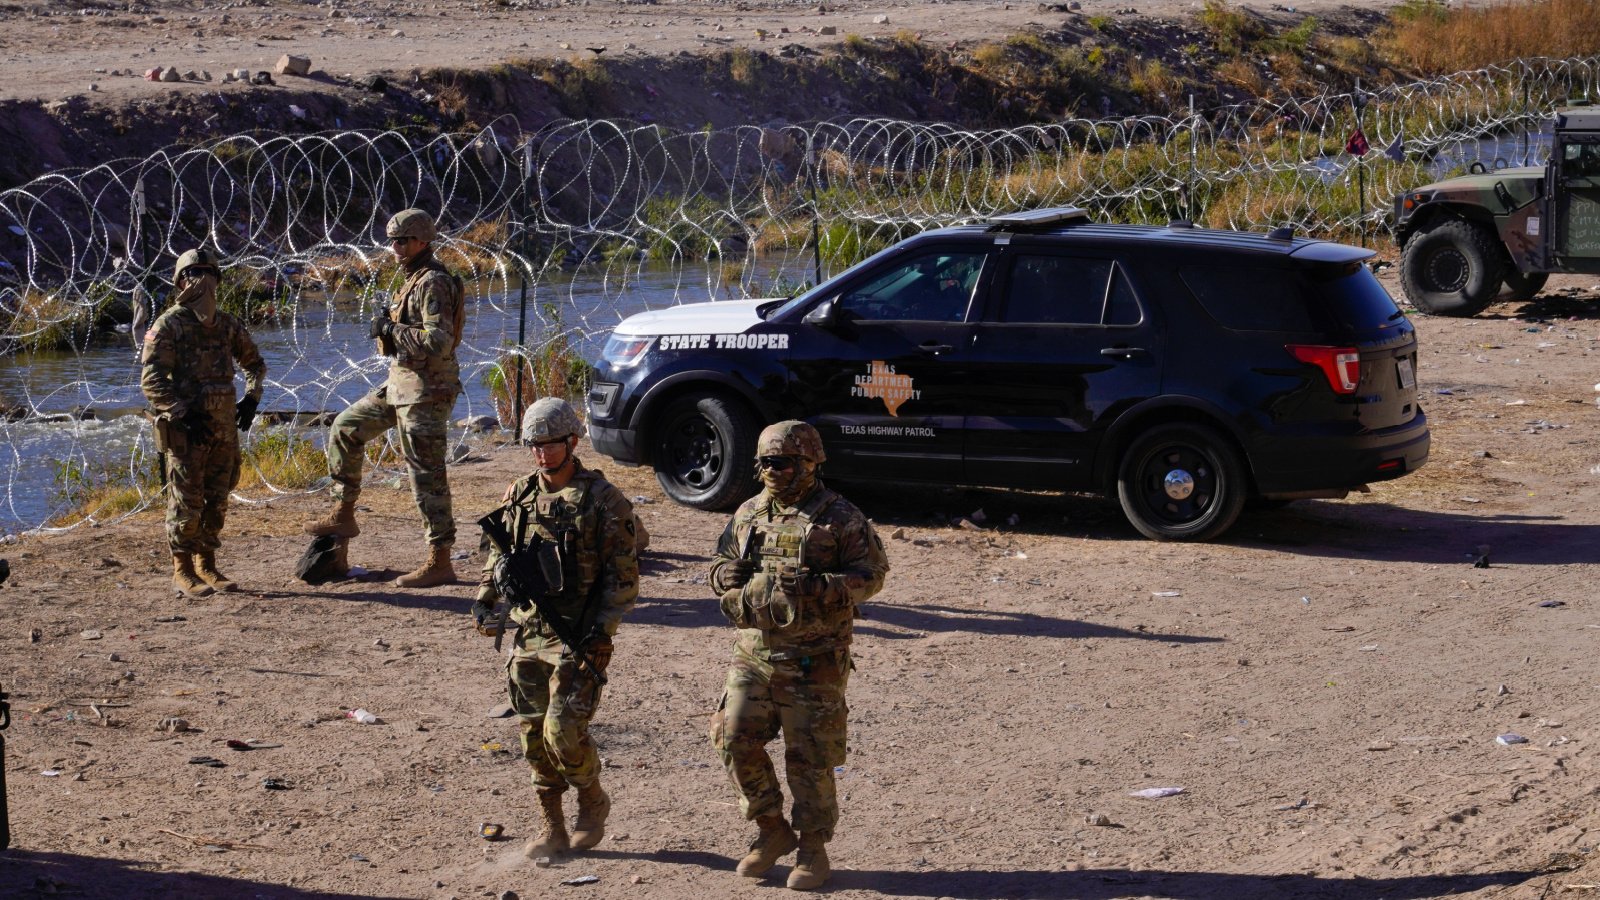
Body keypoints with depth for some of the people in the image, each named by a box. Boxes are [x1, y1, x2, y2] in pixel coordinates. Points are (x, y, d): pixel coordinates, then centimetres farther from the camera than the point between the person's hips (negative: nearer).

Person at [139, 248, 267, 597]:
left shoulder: (227, 325, 11)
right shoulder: (169, 325, -8)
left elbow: (254, 364, 25)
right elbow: (151, 380, -14)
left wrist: (251, 399, 9)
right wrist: (184, 413, -19)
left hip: (223, 427, 6)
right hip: (185, 430, -6)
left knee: (217, 501, 10)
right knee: (186, 502, -3)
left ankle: (206, 564, 20)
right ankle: (182, 571, 6)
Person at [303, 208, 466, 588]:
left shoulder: (434, 283, -17)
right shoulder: (416, 279, 15)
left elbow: (438, 341, -27)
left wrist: (392, 329, -18)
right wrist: (387, 326, 7)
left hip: (425, 391, -11)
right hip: (402, 384, 11)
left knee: (427, 475, -7)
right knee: (346, 428, 17)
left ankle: (439, 563, -3)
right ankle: (343, 514, 24)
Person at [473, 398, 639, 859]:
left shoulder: (602, 500, -8)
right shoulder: (519, 496, 9)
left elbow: (623, 574, -8)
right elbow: (498, 555, 20)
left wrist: (602, 629, -16)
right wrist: (484, 600, 5)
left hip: (578, 640, -6)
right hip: (528, 635, 6)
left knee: (563, 732, -11)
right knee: (535, 737, 7)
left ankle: (593, 801, 16)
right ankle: (553, 830, 18)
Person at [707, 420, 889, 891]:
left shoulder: (839, 517, -6)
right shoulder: (748, 513, 10)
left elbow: (872, 573, -7)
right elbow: (721, 563, 20)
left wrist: (820, 587, -22)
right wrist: (727, 575, -5)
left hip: (813, 663, -5)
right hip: (753, 656, 5)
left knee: (809, 758, 0)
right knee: (736, 741, 1)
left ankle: (813, 848, 15)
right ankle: (772, 830, 19)